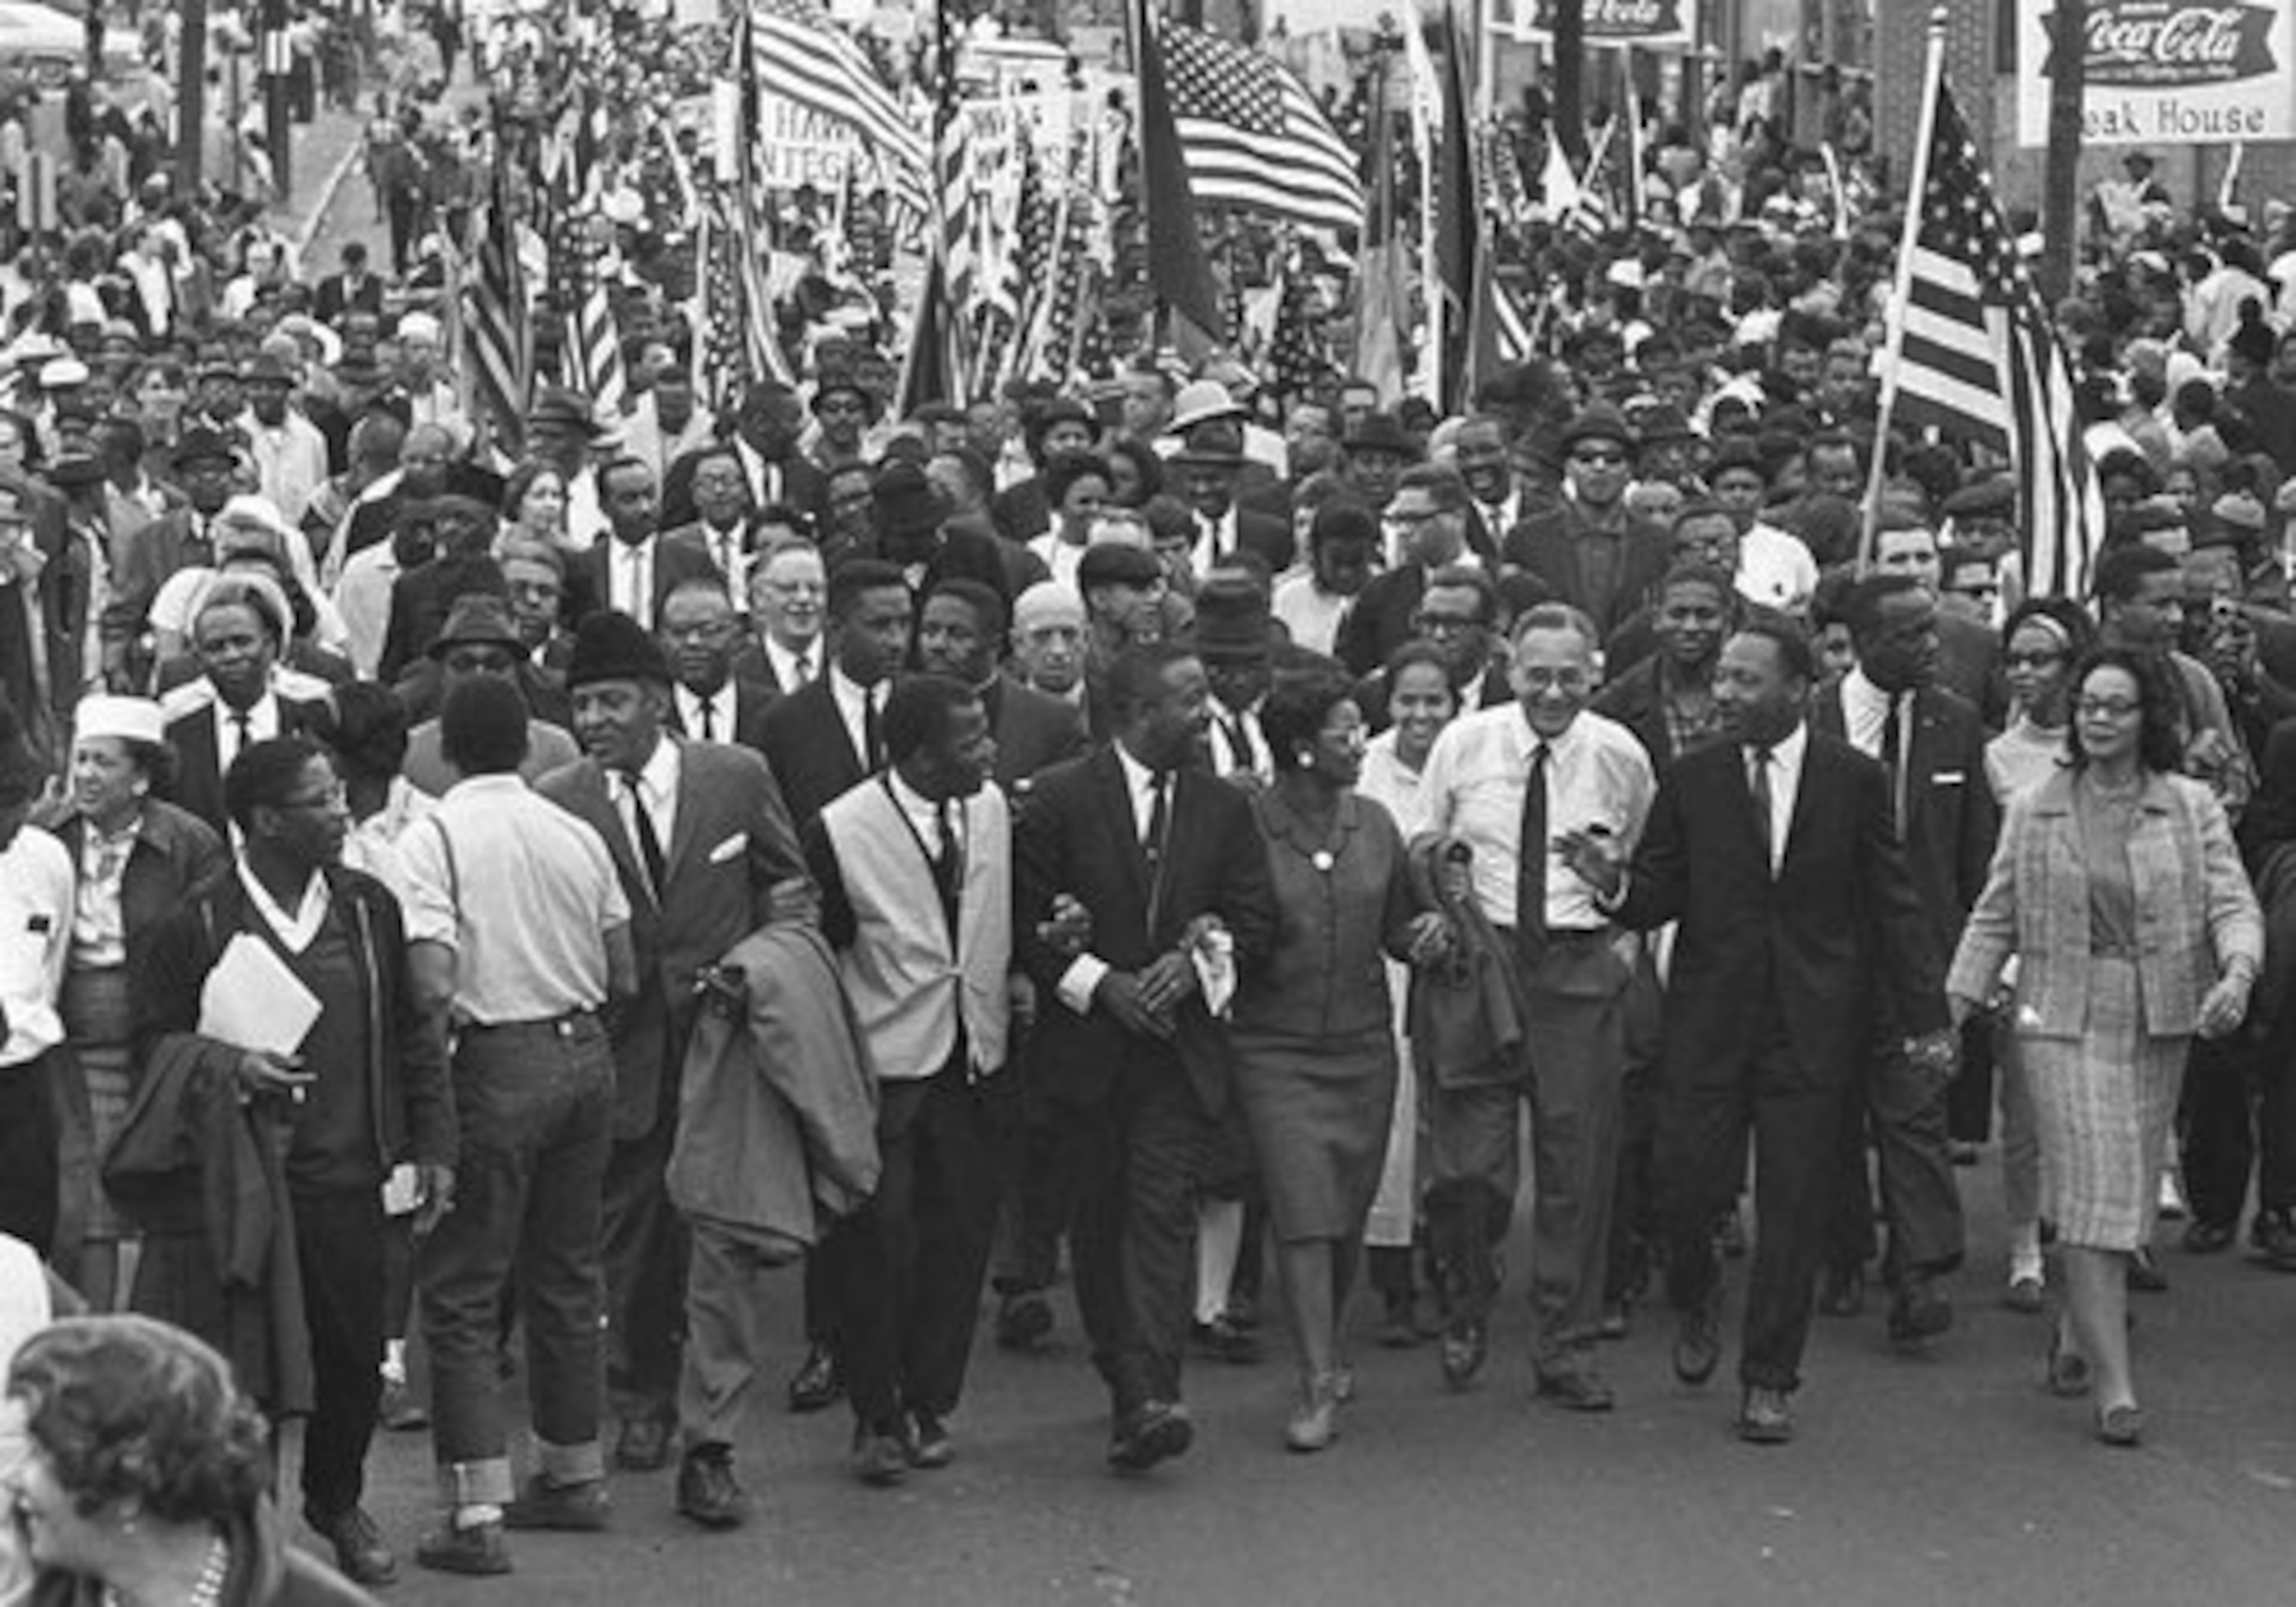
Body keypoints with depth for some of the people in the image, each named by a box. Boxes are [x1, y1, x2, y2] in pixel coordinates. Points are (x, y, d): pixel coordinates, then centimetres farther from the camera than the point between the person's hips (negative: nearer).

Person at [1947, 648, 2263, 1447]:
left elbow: (2232, 904, -3)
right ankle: (2114, 1385, -9)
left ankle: (2076, 1334, 31)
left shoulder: (2192, 808, 4)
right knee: (2093, 1192, -9)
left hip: (2160, 1023, 2)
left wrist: (2237, 974, -23)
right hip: (2065, 1019, -1)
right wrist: (1954, 1009, 3)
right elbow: (1994, 919, 9)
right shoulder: (2035, 811, 5)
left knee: (2126, 1193, 8)